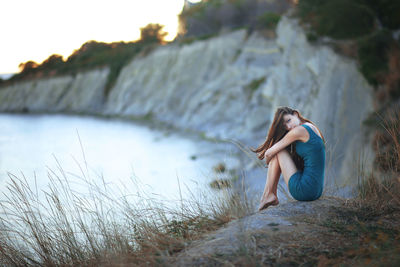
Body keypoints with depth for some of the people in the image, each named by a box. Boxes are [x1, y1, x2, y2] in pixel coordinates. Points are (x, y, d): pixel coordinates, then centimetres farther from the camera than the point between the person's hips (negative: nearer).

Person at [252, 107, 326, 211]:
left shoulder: (299, 130, -12)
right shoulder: (312, 127, 14)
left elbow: (269, 153, -5)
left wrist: (268, 162, 15)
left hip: (305, 190, -10)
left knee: (278, 151, 2)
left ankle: (268, 194, 8)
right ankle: (273, 195, 20)